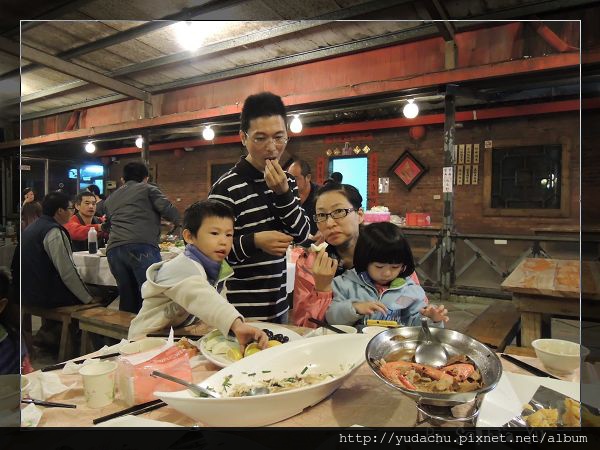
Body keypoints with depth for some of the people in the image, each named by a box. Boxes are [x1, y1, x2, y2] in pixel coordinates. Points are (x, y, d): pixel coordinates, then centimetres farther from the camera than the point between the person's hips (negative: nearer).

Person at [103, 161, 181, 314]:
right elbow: (169, 211, 4)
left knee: (127, 300, 11)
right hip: (141, 247, -6)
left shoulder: (110, 199, 31)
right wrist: (180, 223, 25)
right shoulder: (148, 189, 15)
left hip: (113, 249, 6)